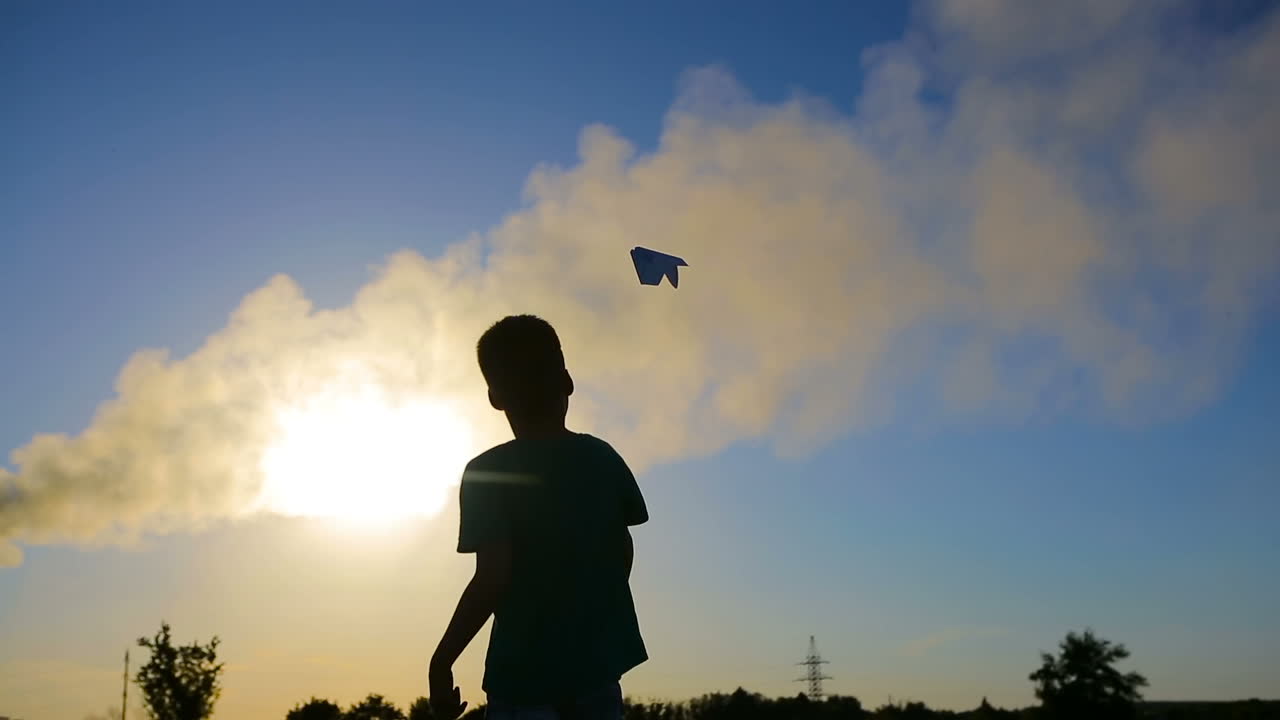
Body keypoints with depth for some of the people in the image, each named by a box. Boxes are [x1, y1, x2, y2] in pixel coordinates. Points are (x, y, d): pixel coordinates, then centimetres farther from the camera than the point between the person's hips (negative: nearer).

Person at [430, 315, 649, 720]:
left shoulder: (487, 473, -10)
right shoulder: (603, 458, 4)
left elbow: (493, 578, -17)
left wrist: (441, 662, -8)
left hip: (525, 671, -4)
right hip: (597, 662, 4)